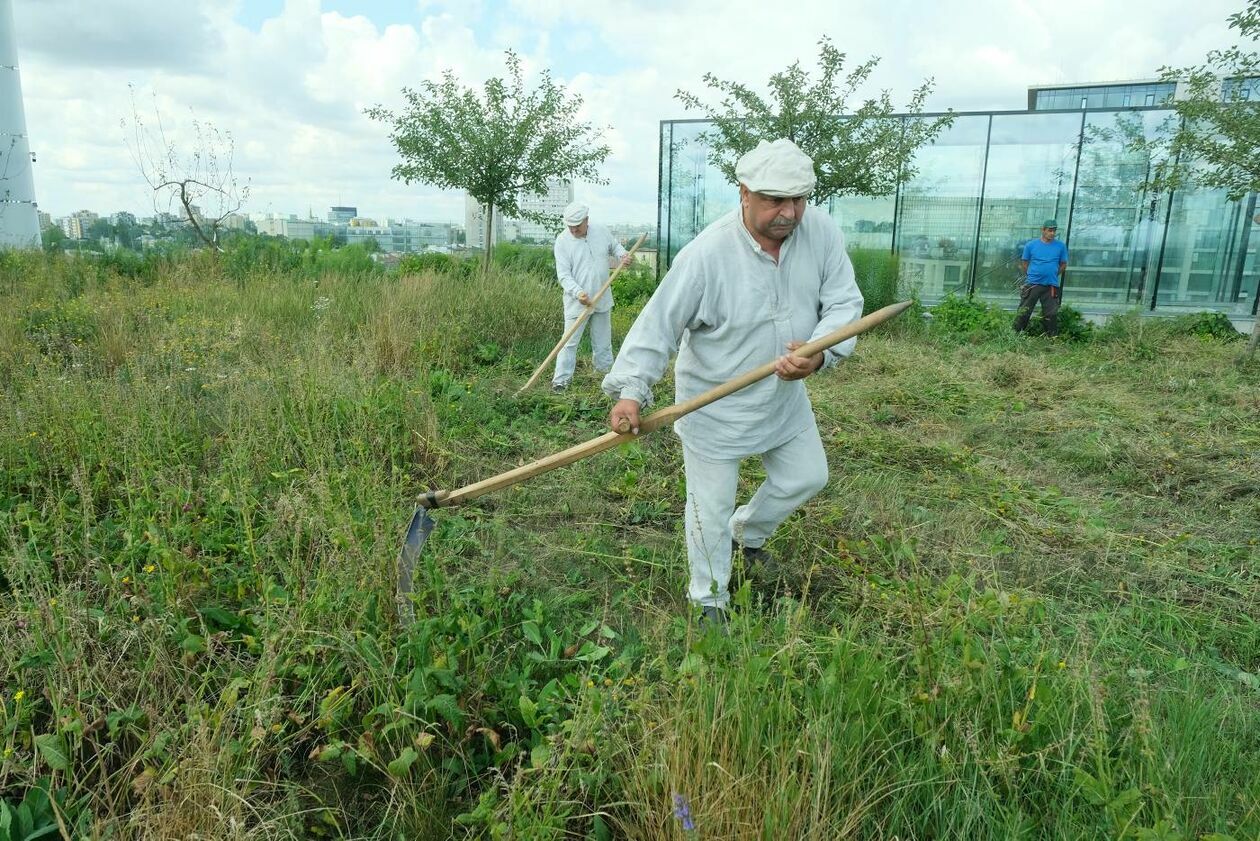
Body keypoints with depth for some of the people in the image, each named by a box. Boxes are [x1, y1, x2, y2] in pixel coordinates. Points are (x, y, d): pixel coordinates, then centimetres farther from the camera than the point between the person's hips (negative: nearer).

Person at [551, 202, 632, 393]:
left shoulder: (601, 231, -1)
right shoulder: (562, 241, -11)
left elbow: (614, 246, 20)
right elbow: (563, 275, -15)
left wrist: (623, 255, -3)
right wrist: (578, 293, -30)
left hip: (602, 299, 4)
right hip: (577, 301, -4)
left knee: (603, 340, 16)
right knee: (570, 341, -4)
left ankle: (605, 372, 29)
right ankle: (561, 379, 2)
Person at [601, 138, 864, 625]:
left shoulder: (821, 232, -12)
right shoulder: (707, 254, -26)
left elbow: (844, 303, -10)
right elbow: (658, 325, -22)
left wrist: (820, 353, -30)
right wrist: (630, 390, -31)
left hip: (785, 397, 6)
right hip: (715, 409, -5)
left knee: (806, 477, 22)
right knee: (711, 508, 6)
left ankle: (748, 532, 51)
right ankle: (709, 599, 31)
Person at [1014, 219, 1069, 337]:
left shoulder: (1061, 246, 4)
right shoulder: (1031, 245, 1)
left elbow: (1063, 265, 12)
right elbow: (1024, 263, 9)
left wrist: (1053, 275, 6)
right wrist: (1031, 275, 5)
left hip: (1051, 285, 1)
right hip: (1032, 284, -1)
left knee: (1051, 314, 5)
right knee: (1024, 311, 0)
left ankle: (1052, 337, 12)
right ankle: (1016, 334, 6)